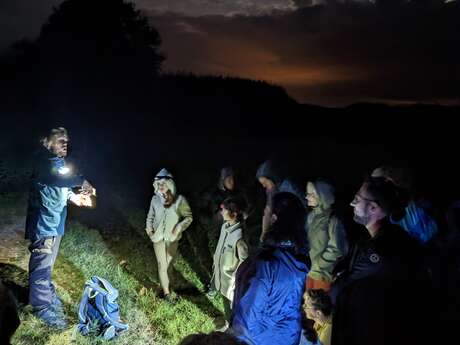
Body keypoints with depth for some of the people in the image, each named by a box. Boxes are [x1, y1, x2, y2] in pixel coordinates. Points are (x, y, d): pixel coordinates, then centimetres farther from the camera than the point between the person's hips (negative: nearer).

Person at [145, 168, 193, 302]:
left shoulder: (179, 199, -14)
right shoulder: (155, 199, -6)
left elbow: (189, 217, -7)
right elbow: (150, 216, 9)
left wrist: (179, 227, -21)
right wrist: (149, 229, -6)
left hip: (172, 238, -1)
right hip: (158, 237, 1)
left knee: (168, 263, 14)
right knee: (162, 265, 4)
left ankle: (164, 282, 39)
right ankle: (166, 291, 17)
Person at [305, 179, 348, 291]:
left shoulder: (333, 219, -19)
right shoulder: (312, 216, 4)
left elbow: (335, 250, -17)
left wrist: (317, 266, -10)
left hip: (324, 274, -6)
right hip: (311, 272, 6)